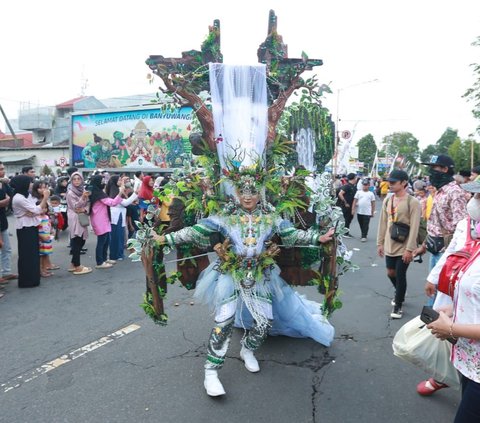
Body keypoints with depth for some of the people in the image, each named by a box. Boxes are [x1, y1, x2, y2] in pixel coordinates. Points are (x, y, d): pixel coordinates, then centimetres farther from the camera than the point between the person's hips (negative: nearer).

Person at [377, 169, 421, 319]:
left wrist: (409, 249, -18)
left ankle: (398, 305, 18)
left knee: (400, 275, 1)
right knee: (391, 273, 16)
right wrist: (380, 243, 9)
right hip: (389, 245, 6)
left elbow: (414, 228, -16)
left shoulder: (412, 202, -13)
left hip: (404, 247, -6)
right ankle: (399, 294, 44)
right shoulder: (387, 200, 5)